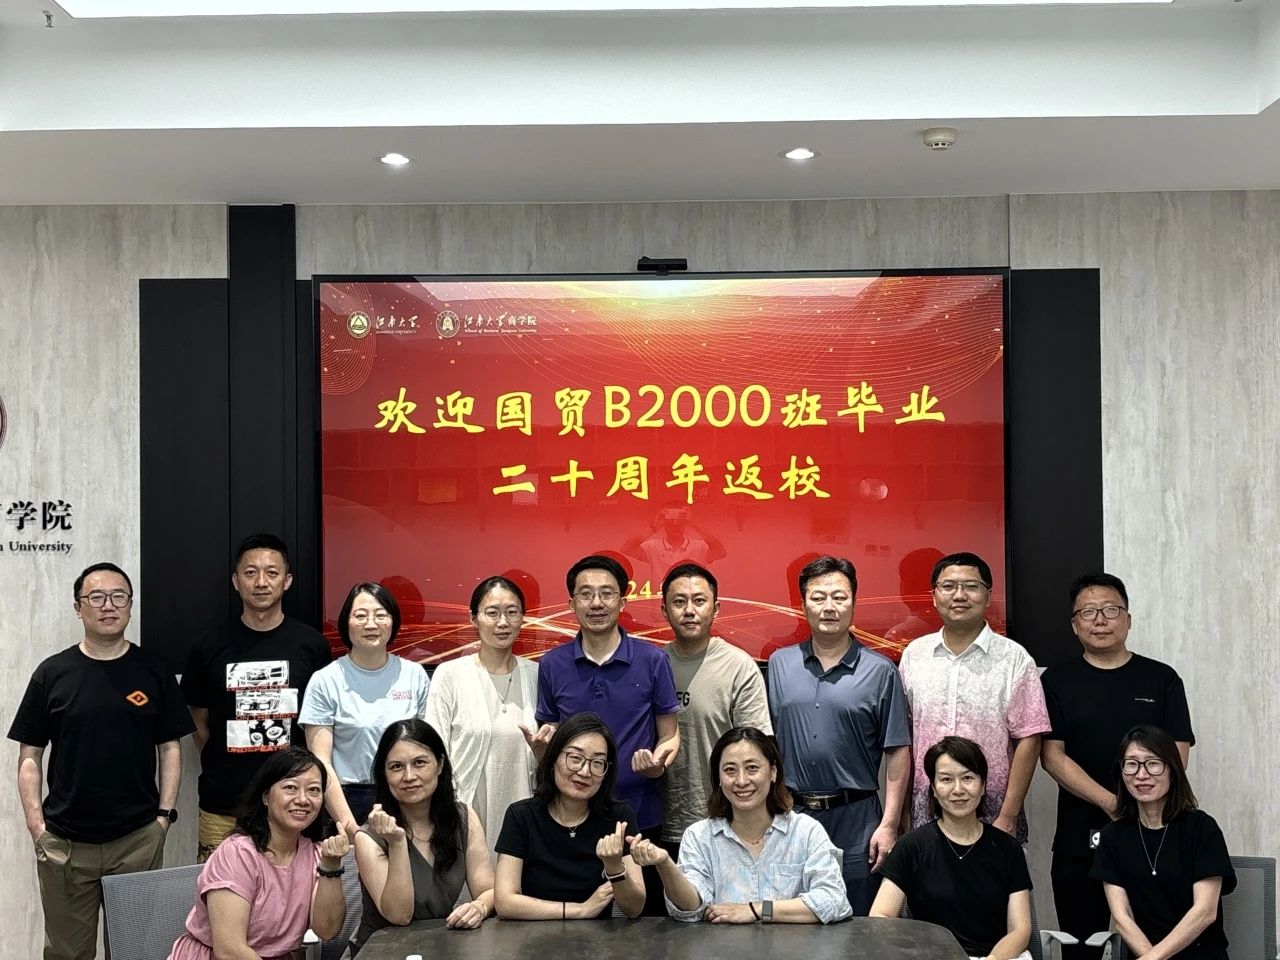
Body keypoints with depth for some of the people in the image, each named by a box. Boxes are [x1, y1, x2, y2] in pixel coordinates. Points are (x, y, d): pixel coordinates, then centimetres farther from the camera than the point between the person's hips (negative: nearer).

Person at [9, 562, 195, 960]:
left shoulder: (153, 672, 3)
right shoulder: (53, 674, 1)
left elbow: (170, 748, 7)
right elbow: (30, 757, 4)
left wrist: (164, 814, -2)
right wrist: (36, 826, -4)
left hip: (139, 838, 0)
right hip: (64, 843, 0)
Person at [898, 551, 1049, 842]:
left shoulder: (1014, 659, -2)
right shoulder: (913, 655, 7)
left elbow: (1028, 740, -4)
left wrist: (1008, 816, -9)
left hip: (992, 811, -2)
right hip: (924, 811, 2)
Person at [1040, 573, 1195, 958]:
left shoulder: (1161, 679, 7)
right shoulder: (1057, 681, 6)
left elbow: (1177, 754, 1)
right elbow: (1052, 755, -3)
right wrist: (1111, 802, -14)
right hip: (1079, 839, 0)